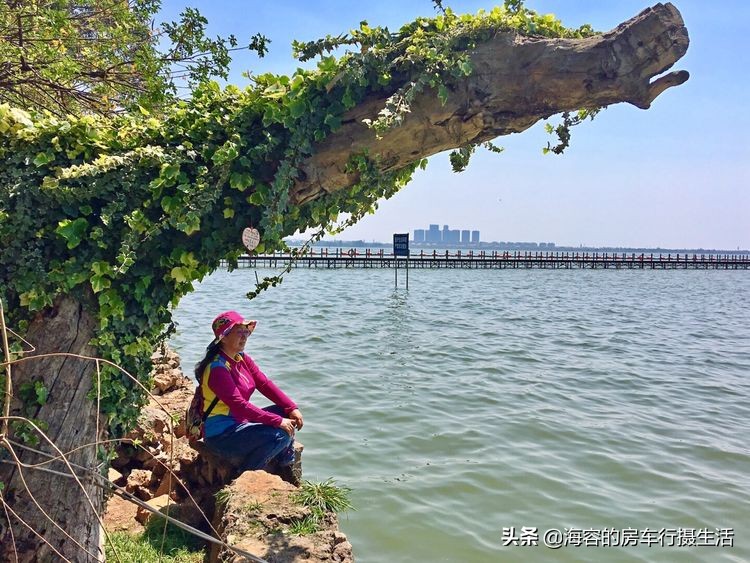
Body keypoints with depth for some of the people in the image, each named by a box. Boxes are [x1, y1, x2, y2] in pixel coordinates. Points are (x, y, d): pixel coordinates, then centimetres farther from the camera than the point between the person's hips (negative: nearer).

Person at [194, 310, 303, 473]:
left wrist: (292, 408, -8)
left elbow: (265, 384, 4)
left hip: (240, 421, 9)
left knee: (285, 413, 0)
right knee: (280, 434, -22)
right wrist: (278, 421, -28)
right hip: (221, 434, -9)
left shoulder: (242, 358, 7)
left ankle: (287, 470, 10)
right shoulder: (217, 368, -22)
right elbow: (239, 406, -27)